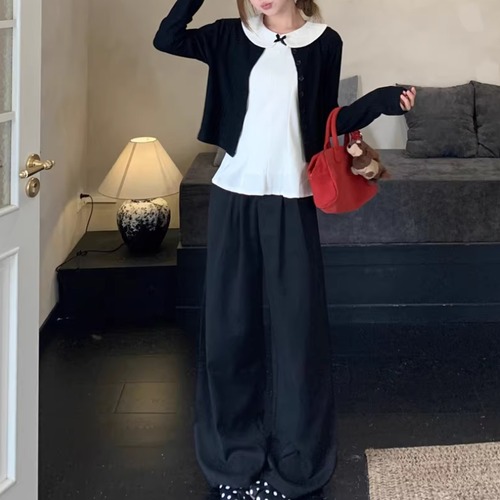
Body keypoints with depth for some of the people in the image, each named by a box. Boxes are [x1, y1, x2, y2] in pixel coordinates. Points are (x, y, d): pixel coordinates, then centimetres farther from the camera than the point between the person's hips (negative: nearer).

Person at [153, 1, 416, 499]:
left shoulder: (324, 42, 2)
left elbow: (325, 123, 6)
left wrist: (380, 101, -7)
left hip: (291, 200, -1)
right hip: (234, 195, 1)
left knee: (298, 325, 2)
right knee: (229, 322, 6)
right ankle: (235, 454, 23)